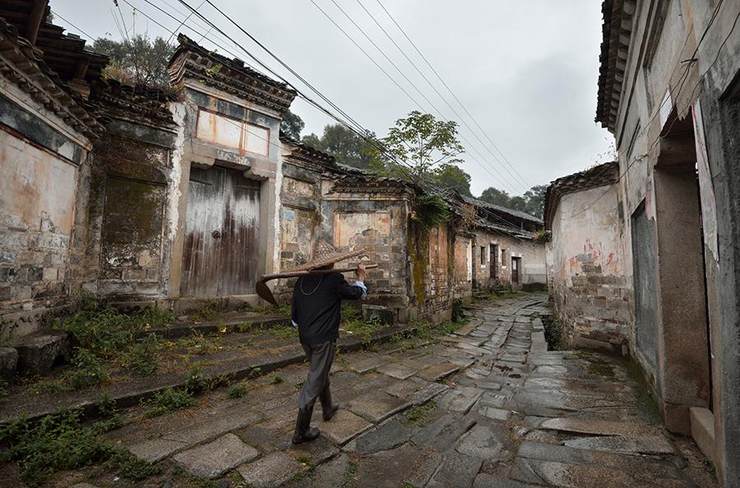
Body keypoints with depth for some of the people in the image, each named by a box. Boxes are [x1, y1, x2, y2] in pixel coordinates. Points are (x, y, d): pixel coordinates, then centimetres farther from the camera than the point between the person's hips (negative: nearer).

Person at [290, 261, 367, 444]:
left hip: (305, 338, 7)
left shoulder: (301, 281, 3)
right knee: (315, 382, 4)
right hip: (324, 338, -6)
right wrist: (360, 277, 17)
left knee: (320, 373, 25)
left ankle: (328, 409, 45)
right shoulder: (334, 279, -15)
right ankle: (301, 432, 16)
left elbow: (294, 316, 9)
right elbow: (357, 293, 0)